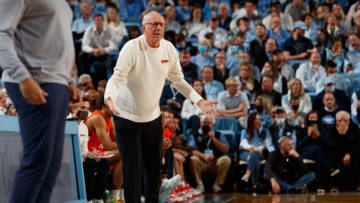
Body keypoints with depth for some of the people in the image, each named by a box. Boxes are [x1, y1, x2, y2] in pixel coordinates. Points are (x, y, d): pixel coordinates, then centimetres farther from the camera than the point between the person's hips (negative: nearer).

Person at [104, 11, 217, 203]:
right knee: (132, 166, -7)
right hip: (127, 116, -5)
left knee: (153, 166, 12)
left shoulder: (169, 49, -3)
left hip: (153, 116, 5)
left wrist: (200, 101, -3)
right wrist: (109, 97, -45)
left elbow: (178, 80, 7)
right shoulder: (131, 48, -19)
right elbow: (117, 77, -25)